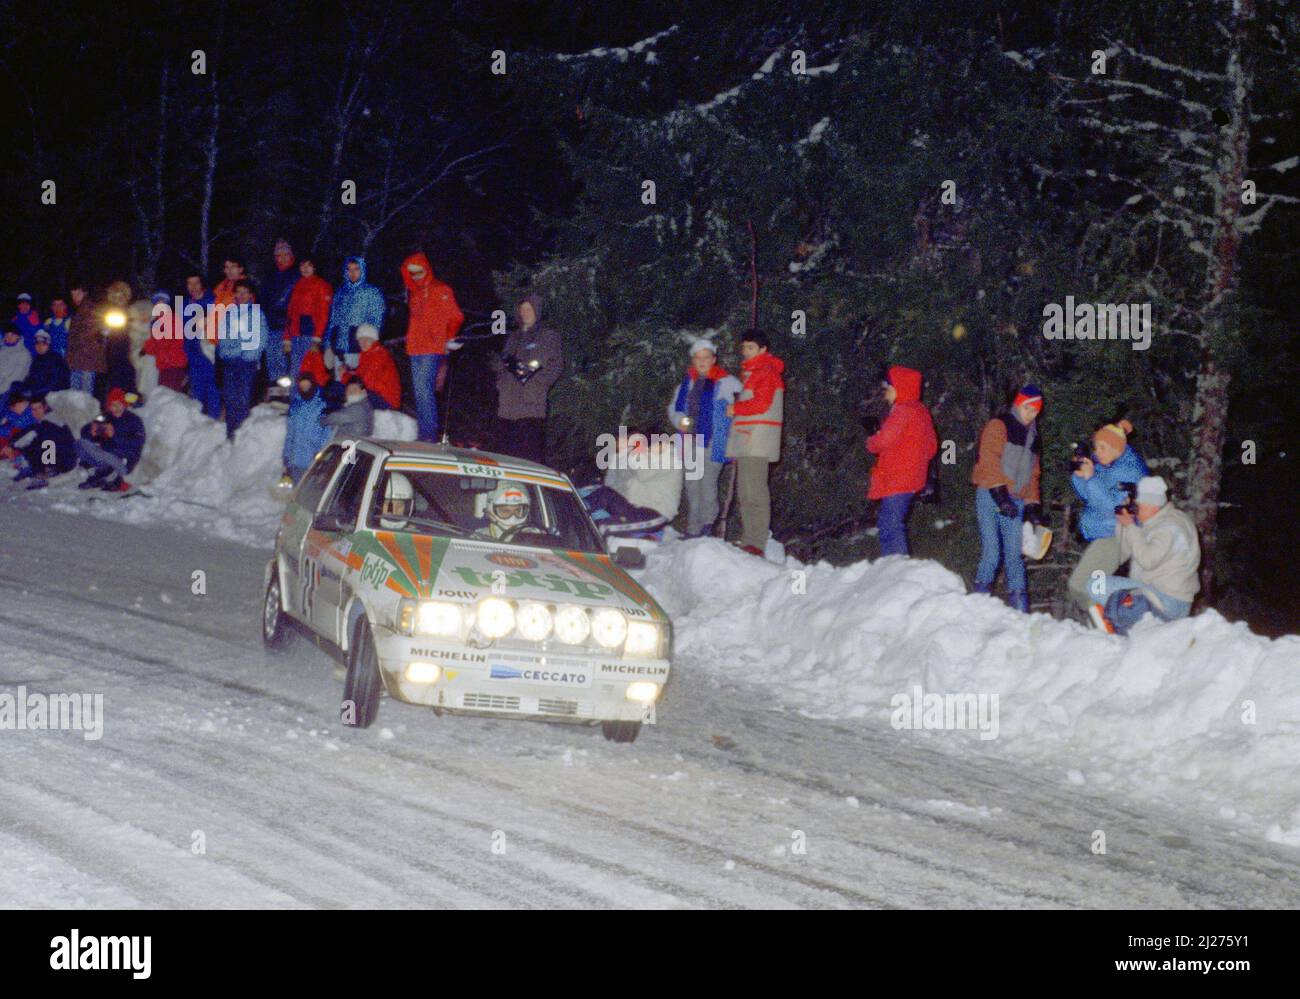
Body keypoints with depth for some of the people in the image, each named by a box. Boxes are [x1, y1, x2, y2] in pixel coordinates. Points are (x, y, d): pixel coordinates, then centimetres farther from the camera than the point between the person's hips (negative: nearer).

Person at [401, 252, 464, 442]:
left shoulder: (440, 291, -4)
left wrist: (449, 338, -9)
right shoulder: (414, 293, 18)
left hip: (432, 349, -8)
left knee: (424, 389, -17)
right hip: (415, 349, 8)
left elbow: (456, 317, -5)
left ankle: (429, 433, -19)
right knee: (419, 392, 9)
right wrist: (409, 340, 16)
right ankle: (424, 433, 13)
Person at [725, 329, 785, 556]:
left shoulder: (767, 372, -6)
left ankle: (756, 543, -19)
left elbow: (762, 403, -16)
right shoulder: (748, 372, 24)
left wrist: (736, 409, -4)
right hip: (746, 435, 10)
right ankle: (748, 540, 13)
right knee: (745, 492, 10)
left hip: (758, 436, -10)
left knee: (754, 491, -15)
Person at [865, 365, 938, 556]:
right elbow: (932, 446, 20)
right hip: (911, 479, 10)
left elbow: (884, 440, -22)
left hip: (896, 481, -10)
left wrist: (871, 442, -1)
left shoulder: (903, 411, -15)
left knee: (890, 527, -10)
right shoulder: (920, 411, 16)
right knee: (886, 525, 18)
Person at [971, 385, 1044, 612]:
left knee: (1014, 554, -1)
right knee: (992, 552, -12)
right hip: (991, 497, -6)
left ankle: (1019, 604, 1)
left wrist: (1033, 505, 12)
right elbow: (990, 461, -10)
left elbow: (1033, 474, 24)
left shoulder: (1032, 436, 24)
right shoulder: (998, 426, 1)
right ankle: (981, 595, 0)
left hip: (1015, 502, 6)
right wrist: (1000, 493, -19)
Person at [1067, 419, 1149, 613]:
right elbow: (1085, 496, 10)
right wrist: (1079, 476, -9)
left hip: (1116, 536, -9)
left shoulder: (1129, 471, -17)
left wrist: (1091, 478, -29)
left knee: (1080, 586, -17)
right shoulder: (1101, 463, 5)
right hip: (1098, 536, 9)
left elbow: (1112, 506, -24)